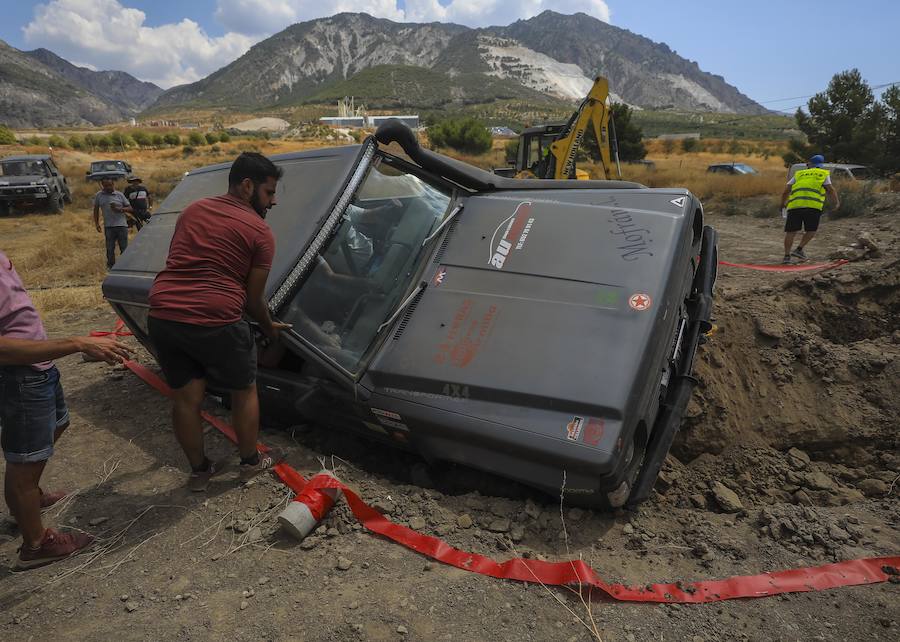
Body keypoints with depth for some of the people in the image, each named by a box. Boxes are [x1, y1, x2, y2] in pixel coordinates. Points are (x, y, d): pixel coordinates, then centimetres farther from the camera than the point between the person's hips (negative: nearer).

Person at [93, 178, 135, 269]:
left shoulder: (119, 195, 3)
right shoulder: (98, 196, 7)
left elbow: (129, 208, 5)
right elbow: (96, 210, 15)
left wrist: (120, 209, -14)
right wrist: (97, 223, 8)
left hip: (122, 225, -1)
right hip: (108, 226, 1)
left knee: (124, 247, 2)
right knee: (110, 248, 6)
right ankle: (110, 266, 18)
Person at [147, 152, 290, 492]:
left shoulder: (192, 210, 17)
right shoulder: (260, 231, -1)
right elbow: (253, 298, 2)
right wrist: (269, 328, 21)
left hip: (162, 317, 6)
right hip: (215, 321, -6)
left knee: (186, 397, 17)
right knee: (244, 392, 17)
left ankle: (199, 470, 33)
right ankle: (250, 462, 32)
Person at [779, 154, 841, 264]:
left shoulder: (799, 174, 26)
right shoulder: (823, 174, 20)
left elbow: (785, 191, 20)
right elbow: (831, 190, 10)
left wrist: (783, 203, 34)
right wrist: (837, 203, 23)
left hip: (794, 205, 2)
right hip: (813, 206, -2)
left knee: (791, 231, 6)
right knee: (811, 231, 14)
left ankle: (787, 255, 1)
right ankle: (799, 249, 1)